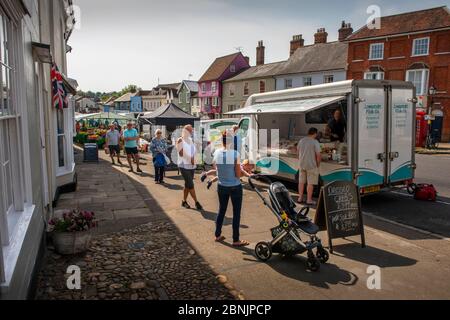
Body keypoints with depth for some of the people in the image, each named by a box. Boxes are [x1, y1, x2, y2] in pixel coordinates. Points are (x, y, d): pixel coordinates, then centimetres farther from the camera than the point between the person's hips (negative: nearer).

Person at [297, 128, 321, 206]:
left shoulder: (301, 141, 6)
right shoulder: (315, 142, -13)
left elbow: (298, 152, 13)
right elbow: (318, 155, -17)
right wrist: (318, 164, -4)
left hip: (302, 165, 6)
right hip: (312, 166, -6)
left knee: (301, 182, 15)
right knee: (310, 183, 2)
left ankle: (300, 198, 20)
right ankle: (309, 200, 7)